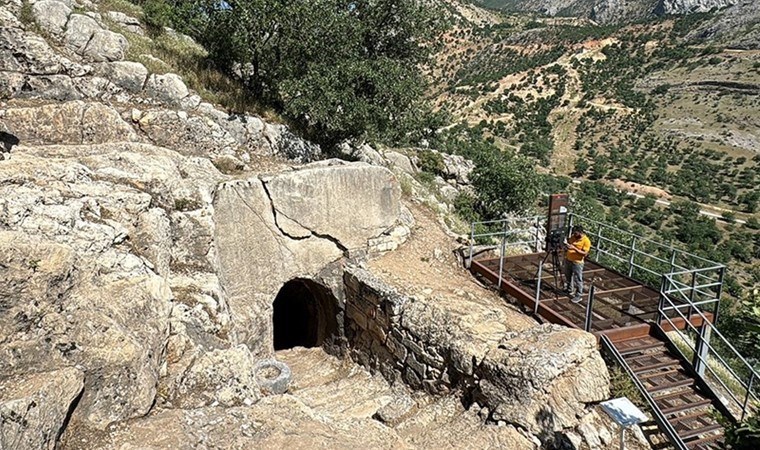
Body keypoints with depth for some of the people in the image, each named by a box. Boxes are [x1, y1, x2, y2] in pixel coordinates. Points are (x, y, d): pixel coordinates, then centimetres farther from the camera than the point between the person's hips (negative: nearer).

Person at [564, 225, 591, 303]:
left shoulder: (586, 241, -18)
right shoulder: (573, 237, 1)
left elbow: (584, 253, -22)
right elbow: (568, 242, 19)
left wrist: (574, 248, -30)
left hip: (577, 263, -7)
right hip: (568, 260, 7)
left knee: (578, 280, 1)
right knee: (568, 277, 21)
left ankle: (578, 295, 11)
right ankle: (569, 290, 39)